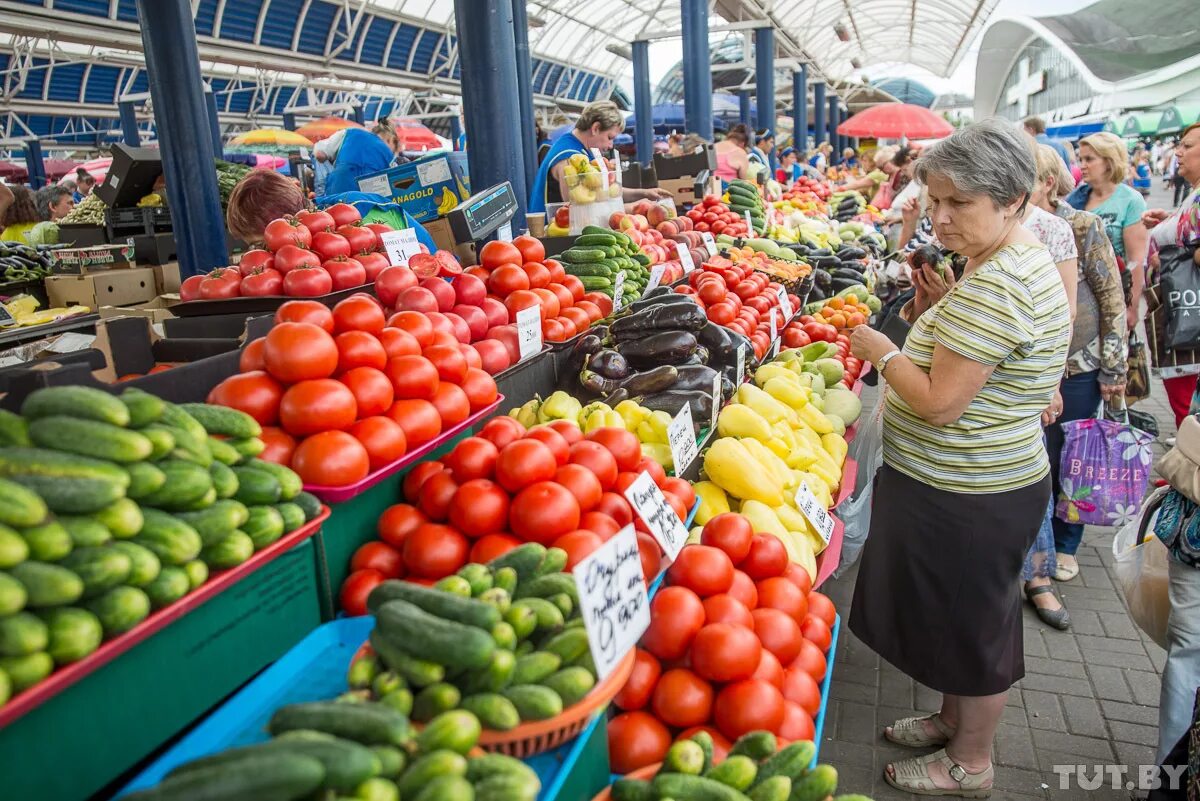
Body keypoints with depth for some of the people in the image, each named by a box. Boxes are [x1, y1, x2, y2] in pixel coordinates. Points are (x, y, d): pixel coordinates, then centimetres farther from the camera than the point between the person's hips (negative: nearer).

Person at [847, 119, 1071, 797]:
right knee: (956, 616, 25)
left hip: (968, 502, -10)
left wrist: (882, 351, -13)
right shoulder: (1019, 261, 7)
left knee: (970, 625, 10)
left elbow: (939, 404, -28)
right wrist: (931, 311, 1)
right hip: (971, 485, 10)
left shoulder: (997, 285, -27)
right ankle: (954, 719, 47)